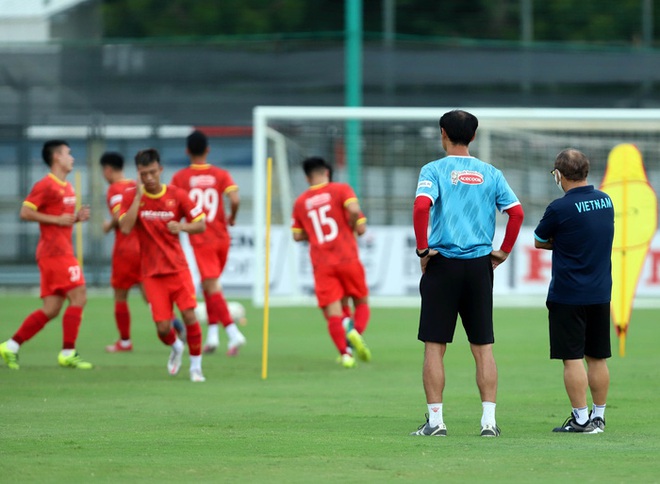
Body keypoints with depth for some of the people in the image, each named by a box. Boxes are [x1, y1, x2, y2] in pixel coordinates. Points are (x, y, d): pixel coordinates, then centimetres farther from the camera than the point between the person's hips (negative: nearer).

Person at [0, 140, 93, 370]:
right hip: (55, 251, -9)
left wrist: (77, 217, 8)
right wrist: (57, 219, -16)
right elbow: (25, 212, -14)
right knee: (78, 296, -12)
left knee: (51, 309, 6)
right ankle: (68, 354, -11)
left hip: (62, 251, 9)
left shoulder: (67, 187, 18)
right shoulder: (46, 185, -10)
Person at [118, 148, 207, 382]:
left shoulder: (177, 195, -2)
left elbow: (201, 224, 3)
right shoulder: (131, 196, -3)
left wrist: (182, 226, -17)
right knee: (163, 327, -6)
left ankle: (196, 365, 4)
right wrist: (138, 196, -20)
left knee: (189, 314, -14)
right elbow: (125, 228, -17)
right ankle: (176, 348, 29)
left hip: (177, 267, 0)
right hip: (151, 272, 0)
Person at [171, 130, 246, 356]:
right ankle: (212, 333, 16)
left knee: (212, 287, -9)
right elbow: (235, 199, -13)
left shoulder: (180, 178, -3)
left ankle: (232, 332, -25)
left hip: (201, 240, -3)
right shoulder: (221, 175, 1)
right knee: (210, 284, 21)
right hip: (222, 238, 3)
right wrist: (232, 217, 6)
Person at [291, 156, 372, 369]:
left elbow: (297, 235, 13)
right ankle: (356, 332, -18)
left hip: (322, 265, 2)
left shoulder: (300, 202, 11)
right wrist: (354, 225, 2)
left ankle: (344, 352, -18)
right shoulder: (341, 189, 1)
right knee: (362, 303, 11)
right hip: (348, 259, -2)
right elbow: (354, 210, -17)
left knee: (333, 314, 0)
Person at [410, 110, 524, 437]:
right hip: (479, 266, 3)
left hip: (442, 265, -3)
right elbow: (516, 212, 0)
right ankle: (489, 419, 0)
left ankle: (435, 419, 0)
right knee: (483, 347, 6)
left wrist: (422, 249, -10)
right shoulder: (490, 173, 7)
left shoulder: (434, 170, -3)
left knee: (434, 346, 3)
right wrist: (504, 251, 10)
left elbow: (421, 206, -19)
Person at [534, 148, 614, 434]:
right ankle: (599, 417, 16)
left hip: (568, 296, -6)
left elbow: (539, 242, 0)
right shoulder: (605, 201, 5)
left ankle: (581, 418, -2)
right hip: (601, 293, 6)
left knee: (572, 359, -1)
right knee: (597, 358, 12)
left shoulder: (560, 209, -15)